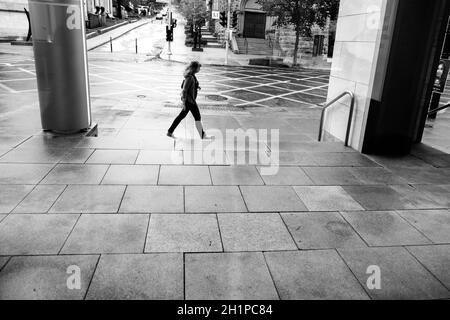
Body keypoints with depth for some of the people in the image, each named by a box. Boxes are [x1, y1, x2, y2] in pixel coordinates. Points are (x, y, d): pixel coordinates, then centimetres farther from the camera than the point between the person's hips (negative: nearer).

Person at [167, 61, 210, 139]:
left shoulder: (192, 76, 9)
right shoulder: (190, 77, -20)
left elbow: (182, 86, 19)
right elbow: (184, 90, -21)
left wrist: (196, 87, 12)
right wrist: (184, 103, -20)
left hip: (190, 99, 10)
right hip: (189, 100, -10)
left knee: (182, 115, 15)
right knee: (197, 117, -1)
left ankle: (170, 132, 21)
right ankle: (203, 135, 8)